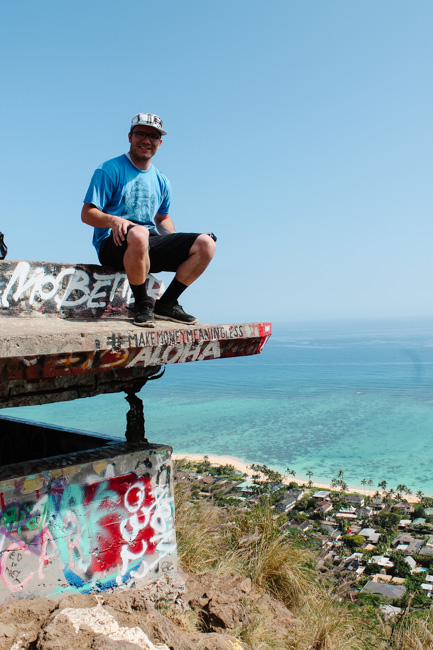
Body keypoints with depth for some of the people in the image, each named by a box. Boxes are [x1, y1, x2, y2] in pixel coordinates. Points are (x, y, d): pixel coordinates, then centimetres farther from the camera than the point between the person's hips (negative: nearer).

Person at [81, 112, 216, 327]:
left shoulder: (161, 181, 20)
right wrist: (114, 220, -27)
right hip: (114, 243, -6)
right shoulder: (110, 170, 1)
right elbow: (87, 213, -5)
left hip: (151, 245, 6)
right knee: (138, 234, -42)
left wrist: (176, 242, 7)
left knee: (205, 243, -13)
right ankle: (142, 304, -21)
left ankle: (166, 303, -5)